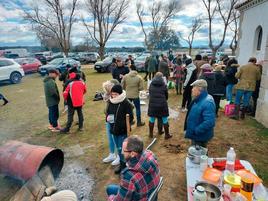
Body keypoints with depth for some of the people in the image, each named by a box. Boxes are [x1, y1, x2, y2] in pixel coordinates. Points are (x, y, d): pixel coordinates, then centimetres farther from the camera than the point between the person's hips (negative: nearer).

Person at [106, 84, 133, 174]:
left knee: (122, 149, 1)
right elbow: (107, 113, 14)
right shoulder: (110, 102, 2)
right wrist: (108, 118, -7)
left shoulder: (126, 103, -17)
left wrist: (123, 124, -28)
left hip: (123, 131, -6)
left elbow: (130, 117, -15)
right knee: (118, 148, 19)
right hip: (114, 129, 7)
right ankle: (122, 164, 36)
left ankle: (123, 165, 21)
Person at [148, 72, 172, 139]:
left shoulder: (151, 84, 2)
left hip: (152, 104, 2)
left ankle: (151, 134, 25)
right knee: (165, 120, 10)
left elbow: (149, 94, 10)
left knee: (151, 119, 14)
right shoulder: (164, 85, -2)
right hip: (162, 104, -2)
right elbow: (166, 95, 7)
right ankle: (167, 134, 20)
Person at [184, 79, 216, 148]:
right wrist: (189, 129, 11)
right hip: (195, 135, 9)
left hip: (200, 136, -9)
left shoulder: (207, 103, -30)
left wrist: (195, 131, -28)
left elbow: (209, 122, -35)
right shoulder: (198, 100, 2)